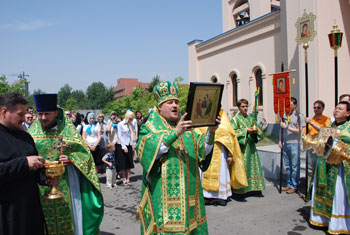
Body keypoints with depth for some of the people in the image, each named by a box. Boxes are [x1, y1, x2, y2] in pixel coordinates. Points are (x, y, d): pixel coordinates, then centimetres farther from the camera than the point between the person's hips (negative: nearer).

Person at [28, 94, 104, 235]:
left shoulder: (68, 130, -1)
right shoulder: (32, 133, 6)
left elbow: (85, 152, -2)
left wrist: (71, 158, -18)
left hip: (66, 188, -1)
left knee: (69, 220, 6)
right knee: (46, 222, 10)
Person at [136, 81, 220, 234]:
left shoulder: (186, 126, 11)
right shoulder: (149, 128, -2)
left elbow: (202, 150, 1)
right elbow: (147, 151, -21)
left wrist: (211, 132, -17)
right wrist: (175, 132, -29)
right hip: (162, 193, -4)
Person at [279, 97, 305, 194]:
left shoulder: (299, 116, -3)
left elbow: (299, 131, -8)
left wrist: (287, 126, -12)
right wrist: (280, 140, 9)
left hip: (294, 144, -5)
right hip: (285, 144, 5)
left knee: (295, 167, 1)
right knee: (287, 166, 12)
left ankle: (294, 186, 12)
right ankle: (289, 184, 23)